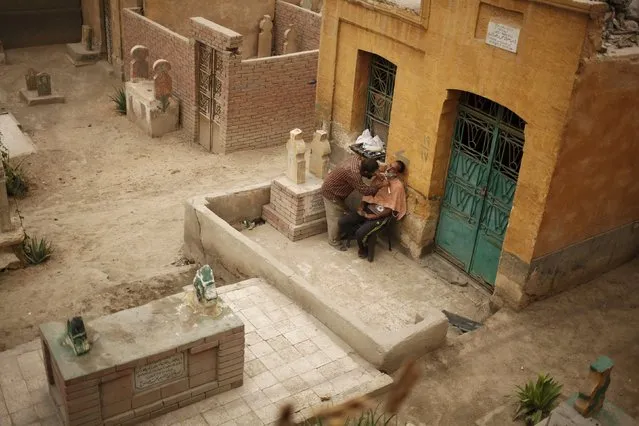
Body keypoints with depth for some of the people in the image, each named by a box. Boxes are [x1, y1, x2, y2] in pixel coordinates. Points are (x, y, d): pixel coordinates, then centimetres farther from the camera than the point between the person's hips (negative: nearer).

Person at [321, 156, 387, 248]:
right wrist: (380, 185, -24)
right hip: (331, 193, -9)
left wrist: (377, 175, -7)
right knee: (335, 218, 5)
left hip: (334, 189, 9)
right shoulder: (353, 173, -38)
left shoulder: (357, 159, -13)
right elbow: (365, 190, -31)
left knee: (341, 213, 22)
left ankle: (340, 234, 40)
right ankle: (334, 241, 23)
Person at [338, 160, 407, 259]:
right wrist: (361, 206, -4)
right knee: (342, 222, -8)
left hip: (381, 216, -6)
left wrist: (372, 217, -18)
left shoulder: (398, 186, -18)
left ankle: (364, 248, 6)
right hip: (368, 209, 7)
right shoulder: (380, 176, 3)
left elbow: (390, 209, -17)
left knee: (360, 233, -26)